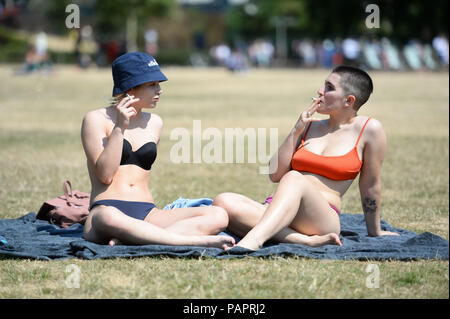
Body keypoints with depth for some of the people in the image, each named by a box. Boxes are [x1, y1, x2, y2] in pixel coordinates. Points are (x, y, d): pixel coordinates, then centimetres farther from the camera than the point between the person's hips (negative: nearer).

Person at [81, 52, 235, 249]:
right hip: (106, 209, -6)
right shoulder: (96, 120, 3)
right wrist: (119, 127, -11)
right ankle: (199, 241, -41)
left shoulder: (154, 123, 20)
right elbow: (105, 175, -8)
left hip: (148, 213, 6)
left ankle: (128, 240, -33)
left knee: (218, 216, -19)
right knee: (108, 218, -44)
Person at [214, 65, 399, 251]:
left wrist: (374, 232, 12)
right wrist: (296, 131, 4)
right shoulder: (310, 126, 20)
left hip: (322, 219, -5)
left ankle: (253, 240, -60)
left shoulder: (369, 129, 5)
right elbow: (275, 175, 12)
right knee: (223, 202, -24)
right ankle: (308, 240, -34)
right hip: (275, 212, 6)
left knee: (294, 178, -37)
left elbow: (370, 185, 9)